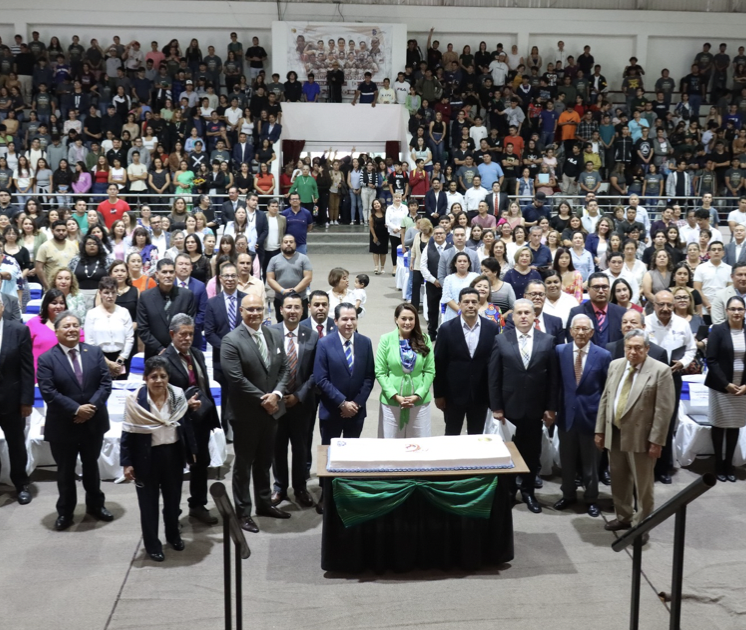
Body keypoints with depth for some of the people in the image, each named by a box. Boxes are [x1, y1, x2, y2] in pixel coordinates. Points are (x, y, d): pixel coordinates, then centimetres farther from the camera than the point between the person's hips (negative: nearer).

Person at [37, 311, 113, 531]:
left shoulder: (95, 352, 0)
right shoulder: (46, 359, -8)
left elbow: (105, 383, -5)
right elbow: (48, 392, -16)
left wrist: (91, 406, -19)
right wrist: (76, 409, -22)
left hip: (94, 422, 3)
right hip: (63, 425, -2)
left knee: (91, 465, 20)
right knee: (65, 471, 12)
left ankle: (95, 505, 37)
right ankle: (64, 512, 28)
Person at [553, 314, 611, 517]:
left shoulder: (603, 355, -6)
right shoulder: (560, 351, -1)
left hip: (590, 414, -2)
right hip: (566, 413, 2)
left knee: (590, 461, 11)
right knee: (567, 459, 15)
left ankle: (591, 499, 26)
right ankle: (568, 495, 32)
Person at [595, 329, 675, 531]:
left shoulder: (660, 370, -11)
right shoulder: (615, 365, 7)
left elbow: (664, 409, -13)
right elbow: (605, 399, 11)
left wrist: (656, 440, -16)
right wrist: (600, 430, 9)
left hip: (640, 436, -5)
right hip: (614, 434, 5)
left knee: (642, 484, 6)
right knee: (618, 480, 17)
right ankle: (624, 517, 35)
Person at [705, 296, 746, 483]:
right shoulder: (718, 330, -5)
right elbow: (711, 361, -9)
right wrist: (726, 384, -14)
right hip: (720, 386, -2)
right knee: (719, 425, 4)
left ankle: (728, 464, 18)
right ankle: (718, 464, 16)